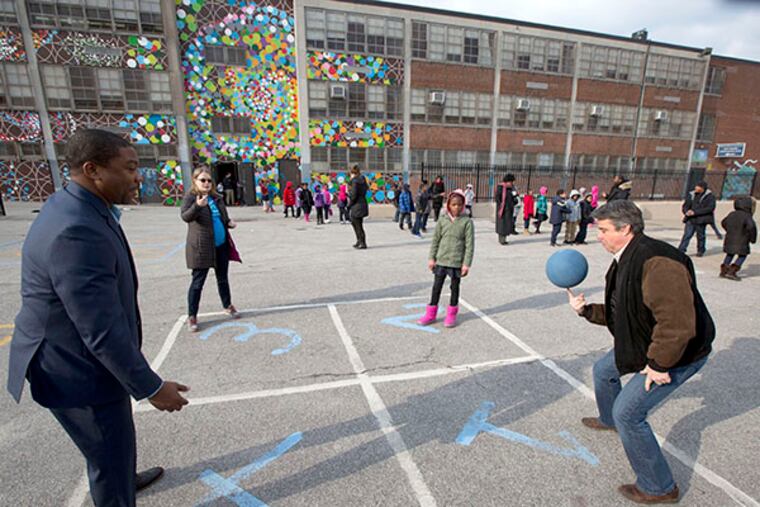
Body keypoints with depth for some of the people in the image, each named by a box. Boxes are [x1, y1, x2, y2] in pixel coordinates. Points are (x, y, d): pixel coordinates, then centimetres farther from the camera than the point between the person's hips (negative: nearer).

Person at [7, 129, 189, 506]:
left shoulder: (75, 209, 0)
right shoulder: (77, 232, -32)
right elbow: (102, 331, -30)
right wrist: (151, 387, -22)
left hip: (79, 358, 10)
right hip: (78, 371, -10)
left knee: (111, 442, 32)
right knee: (111, 451, 14)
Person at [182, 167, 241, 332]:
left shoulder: (216, 198, 11)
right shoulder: (191, 197, -8)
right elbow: (185, 216, -24)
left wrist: (229, 223, 0)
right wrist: (197, 205, -42)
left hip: (221, 245, 6)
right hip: (201, 247, -6)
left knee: (223, 278, 17)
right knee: (198, 282, 1)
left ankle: (228, 306, 34)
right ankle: (192, 316, 13)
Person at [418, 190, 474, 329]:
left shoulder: (467, 222, -6)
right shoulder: (442, 221, 1)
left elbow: (470, 244, -7)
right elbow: (435, 240, 6)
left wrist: (466, 263, -11)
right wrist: (431, 258, 3)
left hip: (457, 261, -2)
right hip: (441, 260, 2)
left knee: (455, 287, 11)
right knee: (437, 286, 8)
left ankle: (452, 314, 27)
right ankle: (431, 313, 20)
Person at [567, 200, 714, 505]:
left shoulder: (656, 261, -32)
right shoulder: (624, 262, 2)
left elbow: (678, 322, -36)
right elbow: (618, 313, 9)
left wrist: (658, 365, -27)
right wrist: (586, 310, -3)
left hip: (678, 353, -10)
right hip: (644, 344, 10)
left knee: (628, 413, -6)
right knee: (604, 370, 25)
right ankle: (608, 420, 54)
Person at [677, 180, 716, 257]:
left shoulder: (710, 196, -2)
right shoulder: (691, 195, 10)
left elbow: (710, 208, -12)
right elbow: (685, 206, 12)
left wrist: (695, 212, -20)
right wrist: (686, 211, -11)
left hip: (701, 220, -3)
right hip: (690, 219, 3)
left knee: (700, 236, 8)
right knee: (686, 235, -6)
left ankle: (700, 251, 26)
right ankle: (681, 251, -10)